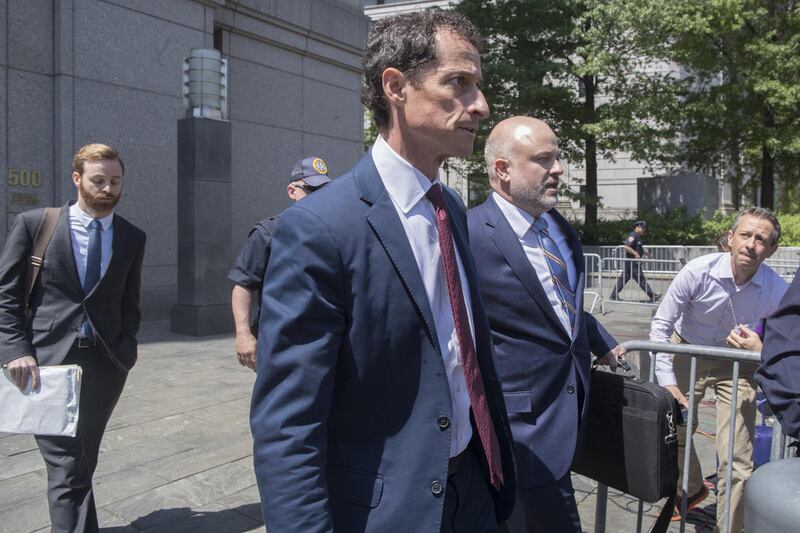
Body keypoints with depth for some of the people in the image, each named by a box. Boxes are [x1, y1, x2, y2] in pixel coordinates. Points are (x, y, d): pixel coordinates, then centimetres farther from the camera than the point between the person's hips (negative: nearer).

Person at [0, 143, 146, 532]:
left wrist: (125, 349, 2)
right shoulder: (33, 224, 0)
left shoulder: (133, 237, 8)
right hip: (48, 360, -3)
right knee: (66, 467, -5)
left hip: (105, 362, 3)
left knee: (81, 465, 14)